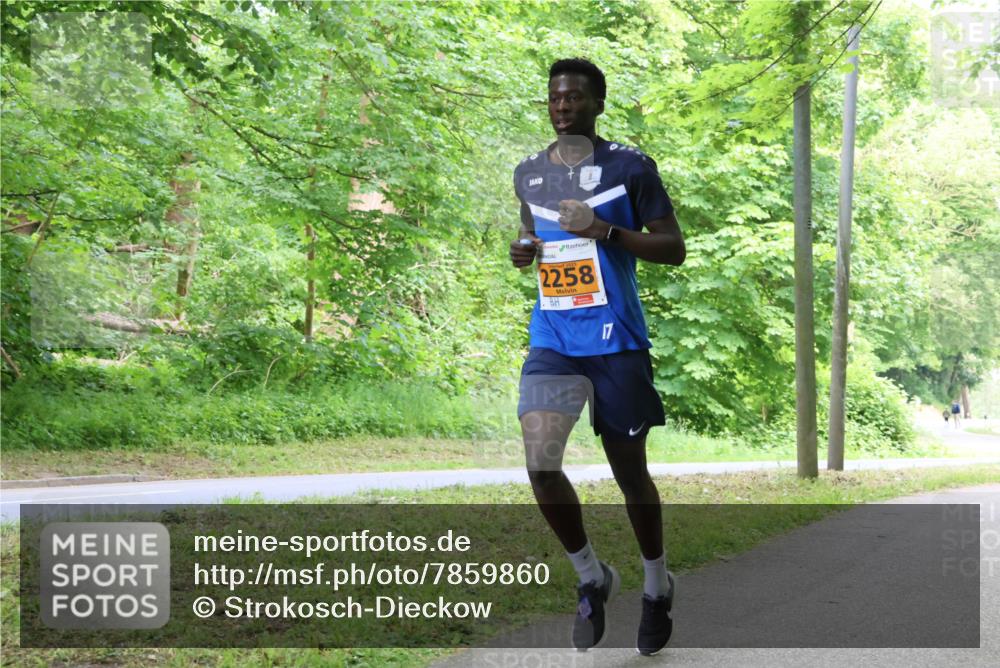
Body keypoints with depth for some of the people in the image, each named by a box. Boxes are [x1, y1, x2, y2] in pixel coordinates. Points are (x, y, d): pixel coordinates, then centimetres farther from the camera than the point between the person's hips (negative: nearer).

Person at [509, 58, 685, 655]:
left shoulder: (631, 167, -4)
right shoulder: (529, 173, 10)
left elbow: (674, 249, -4)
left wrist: (606, 231, -18)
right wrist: (523, 249, 3)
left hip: (617, 341, -3)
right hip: (552, 340, 3)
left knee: (629, 470, 8)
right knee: (541, 464, -15)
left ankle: (657, 587, 32)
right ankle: (592, 578, 9)